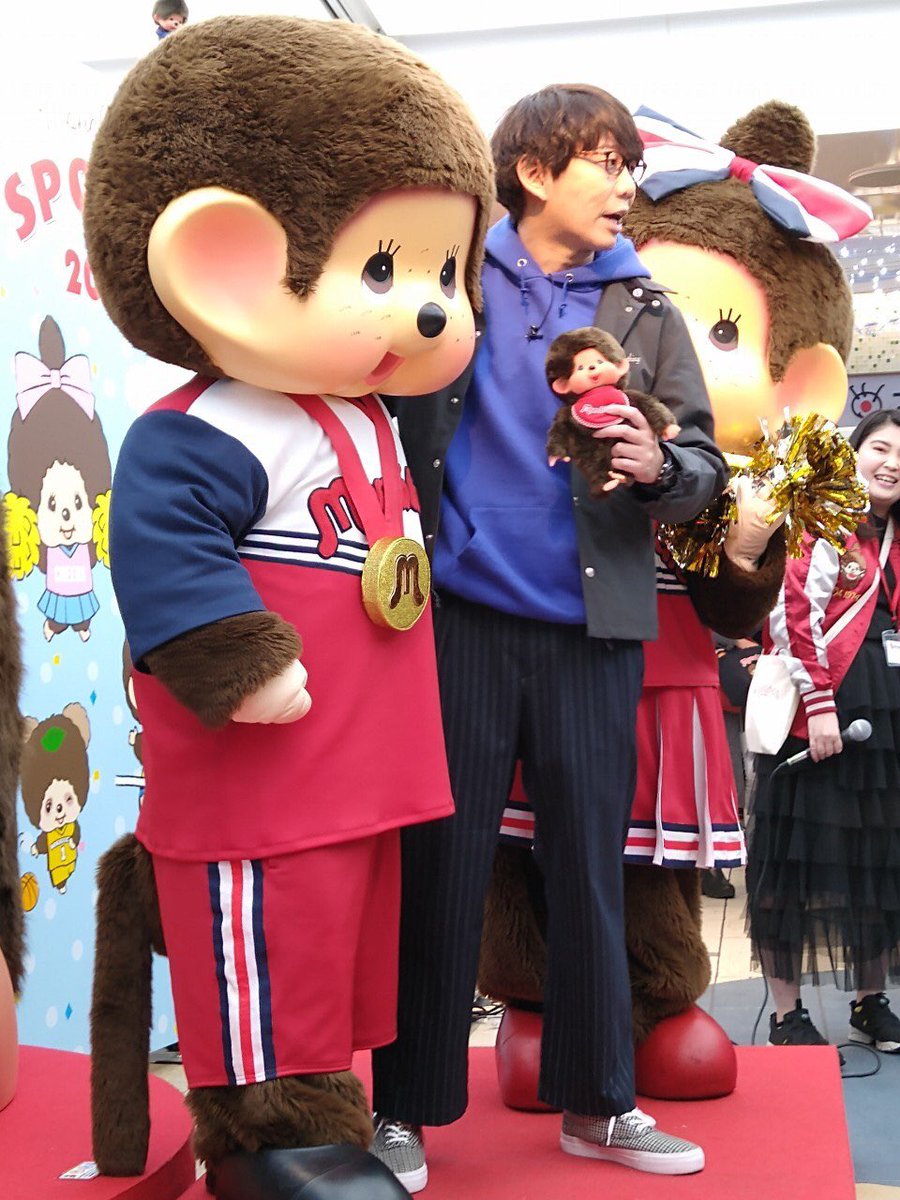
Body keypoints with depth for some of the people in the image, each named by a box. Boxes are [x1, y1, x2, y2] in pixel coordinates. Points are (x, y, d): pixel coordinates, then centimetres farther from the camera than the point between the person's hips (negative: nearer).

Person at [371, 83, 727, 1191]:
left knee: (590, 862, 9)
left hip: (592, 627, 2)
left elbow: (706, 460, 7)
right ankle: (406, 1107, 18)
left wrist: (660, 467, -15)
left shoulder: (646, 311, 9)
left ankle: (596, 1102, 25)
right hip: (460, 615, -2)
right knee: (440, 862, 4)